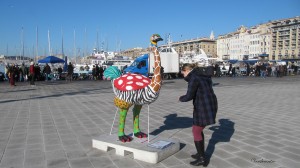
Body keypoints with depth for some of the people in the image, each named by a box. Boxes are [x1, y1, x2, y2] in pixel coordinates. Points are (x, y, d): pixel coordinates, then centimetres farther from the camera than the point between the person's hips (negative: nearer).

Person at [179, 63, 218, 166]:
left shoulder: (194, 78, -15)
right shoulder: (203, 76, 14)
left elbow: (189, 96, -17)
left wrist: (181, 98, 2)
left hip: (203, 108, -9)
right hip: (210, 105, 9)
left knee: (196, 132, 3)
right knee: (199, 130, 21)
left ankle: (202, 158, 10)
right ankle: (201, 154, 31)